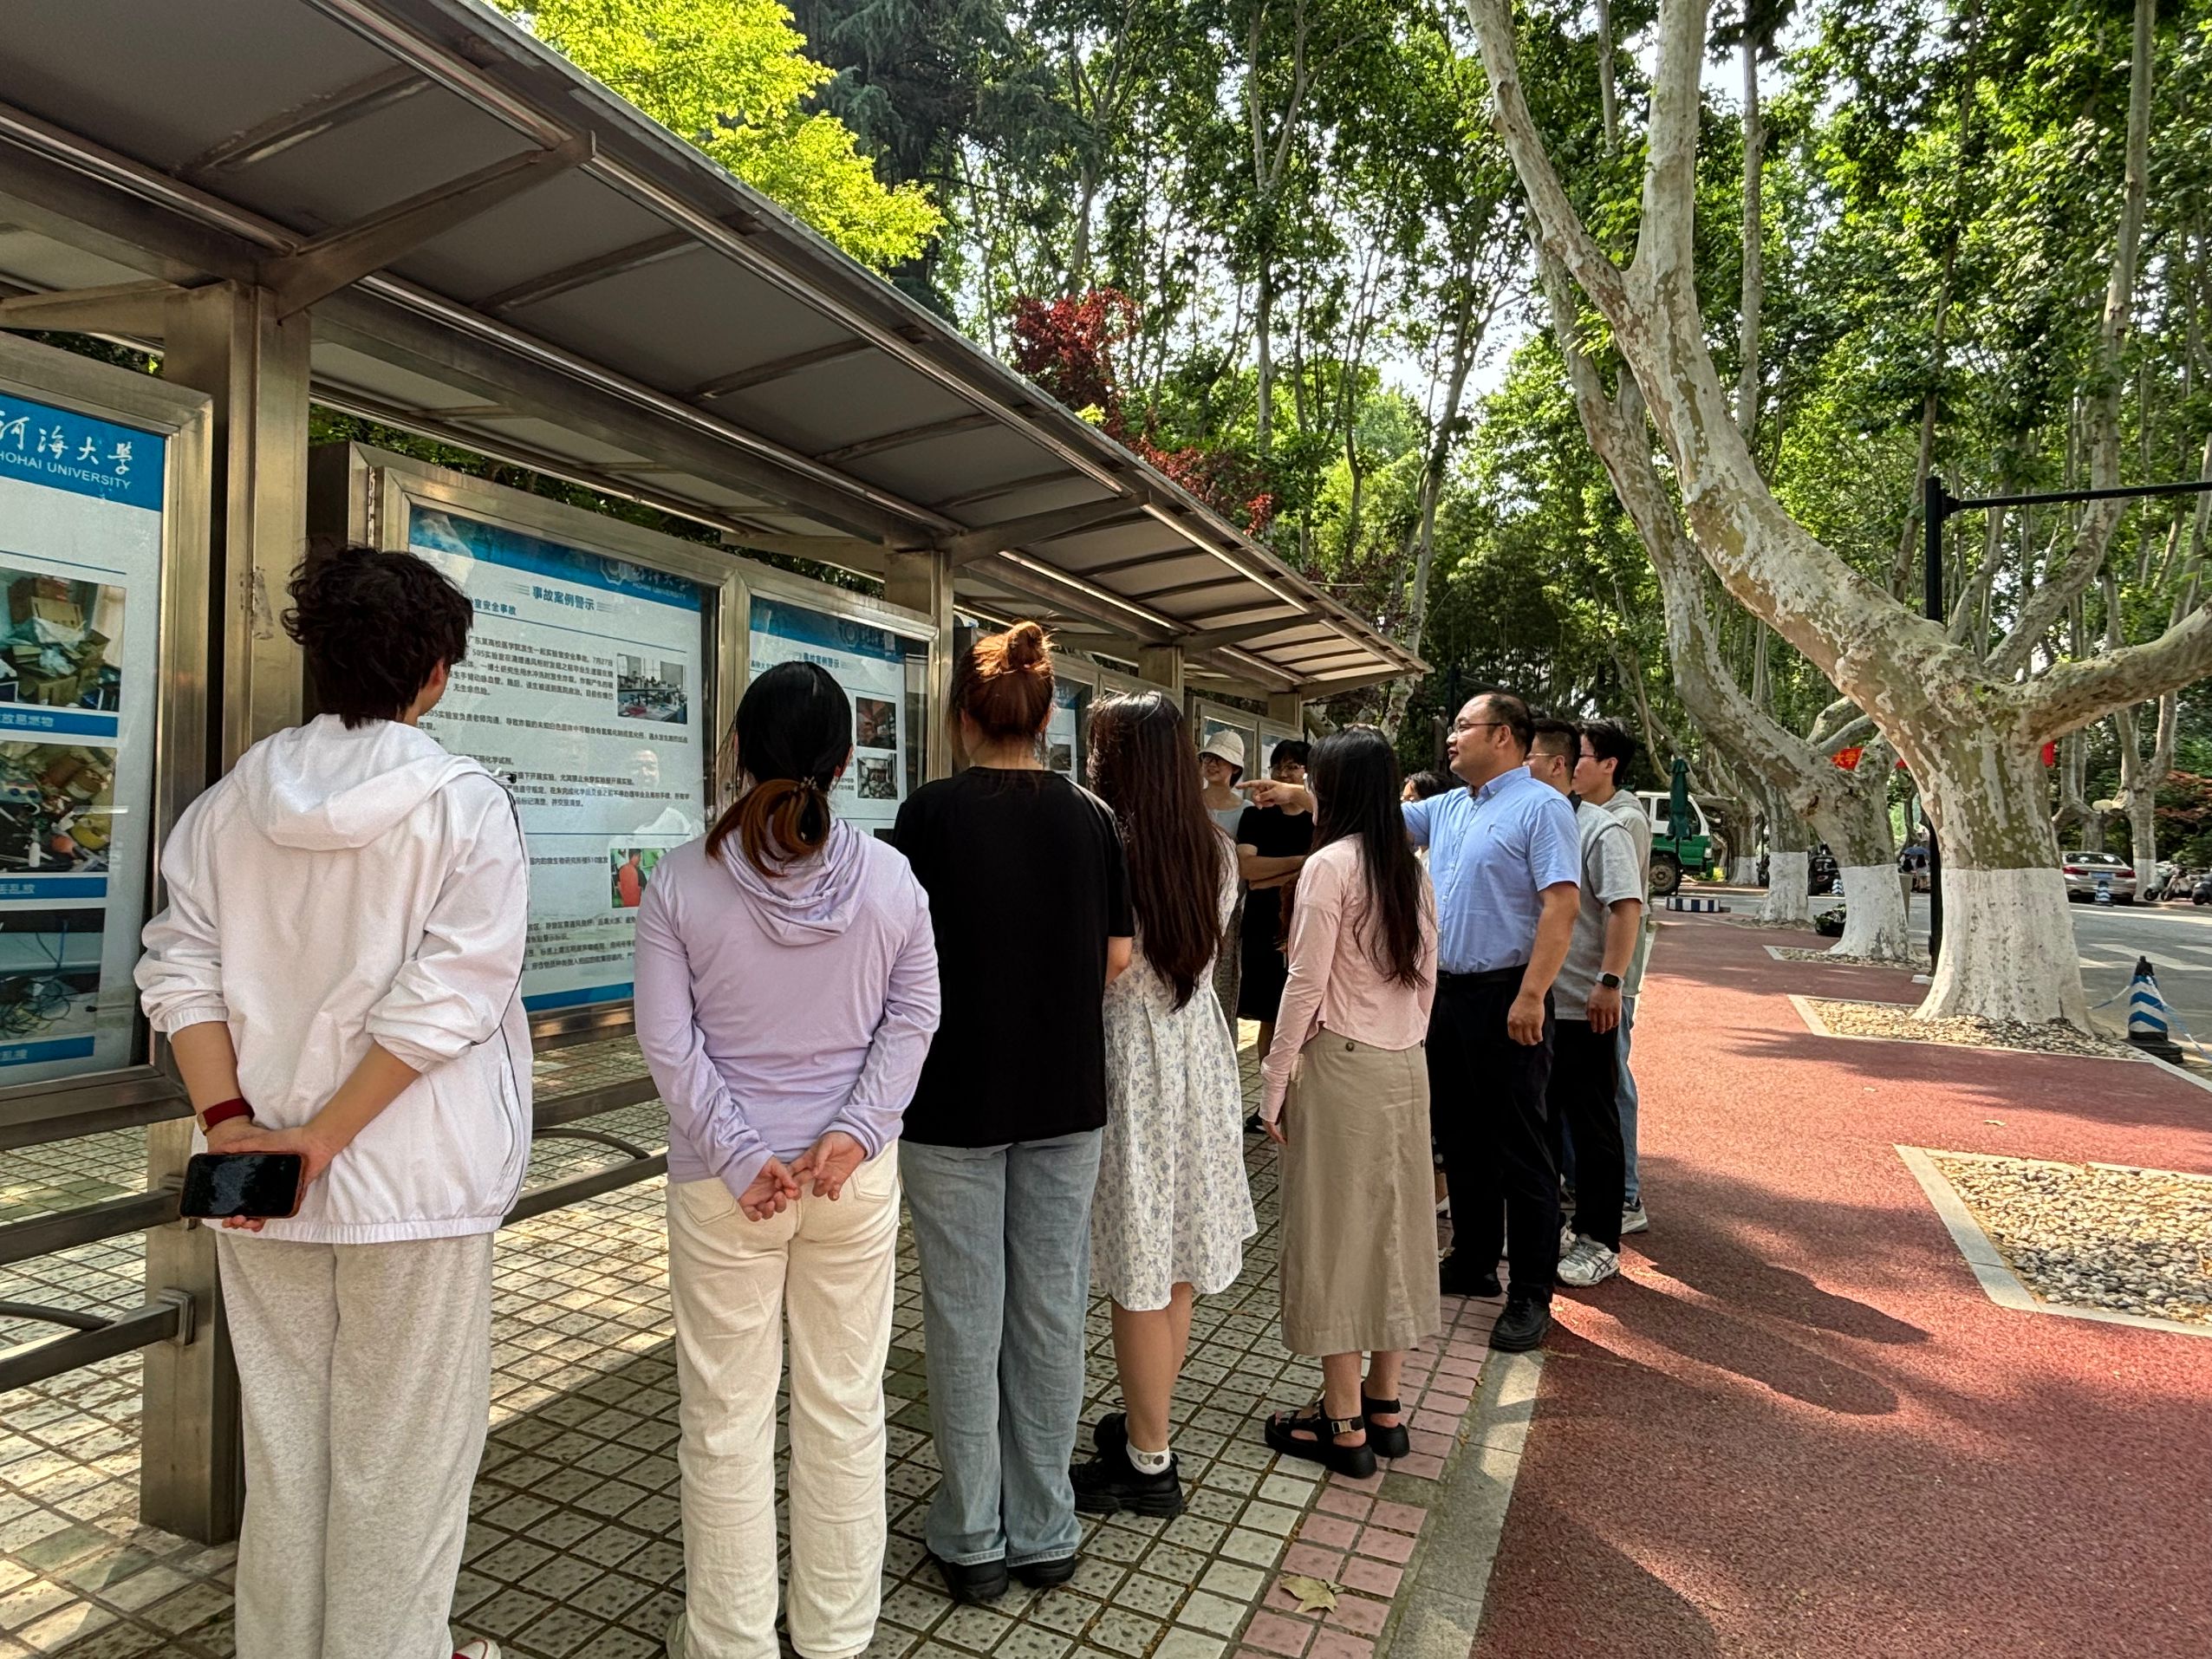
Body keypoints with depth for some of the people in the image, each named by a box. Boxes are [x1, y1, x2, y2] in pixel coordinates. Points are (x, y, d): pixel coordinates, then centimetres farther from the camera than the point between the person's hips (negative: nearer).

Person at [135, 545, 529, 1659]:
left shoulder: (234, 799, 2)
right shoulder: (464, 803, -13)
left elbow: (181, 971, -2)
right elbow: (446, 997, -20)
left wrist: (230, 1123, -6)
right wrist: (325, 1138, -15)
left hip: (257, 1183, 5)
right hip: (412, 1181, -5)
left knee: (280, 1434, 20)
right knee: (402, 1449, 11)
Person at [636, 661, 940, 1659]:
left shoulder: (681, 881, -9)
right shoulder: (889, 877, -5)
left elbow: (667, 1038, -11)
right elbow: (913, 1017, -5)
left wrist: (741, 1158, -9)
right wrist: (856, 1134, -8)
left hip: (724, 1181, -1)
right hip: (857, 1177, 2)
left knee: (726, 1420, 14)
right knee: (845, 1409, 16)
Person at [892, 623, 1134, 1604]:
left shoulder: (932, 813, -12)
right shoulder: (1091, 817, -1)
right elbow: (1117, 956, 3)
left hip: (956, 1099, -3)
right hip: (1067, 1098, 4)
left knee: (967, 1319, 10)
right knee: (1052, 1311, 14)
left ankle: (973, 1541, 25)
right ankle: (1045, 1532, 29)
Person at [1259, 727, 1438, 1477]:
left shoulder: (1331, 864, -13)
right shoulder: (1412, 867, 7)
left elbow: (1306, 984, -15)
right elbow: (1426, 978, 11)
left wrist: (1274, 1085, -9)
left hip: (1340, 1065, -7)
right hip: (1405, 1068, 7)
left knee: (1334, 1233, 3)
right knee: (1393, 1225, 14)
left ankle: (1344, 1424, 13)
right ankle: (1384, 1408, 26)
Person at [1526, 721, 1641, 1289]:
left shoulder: (1601, 829, -11)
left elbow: (1627, 908, -17)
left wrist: (1610, 981, -24)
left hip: (1583, 1007, -7)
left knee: (1592, 1128, 4)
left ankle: (1599, 1242, 16)